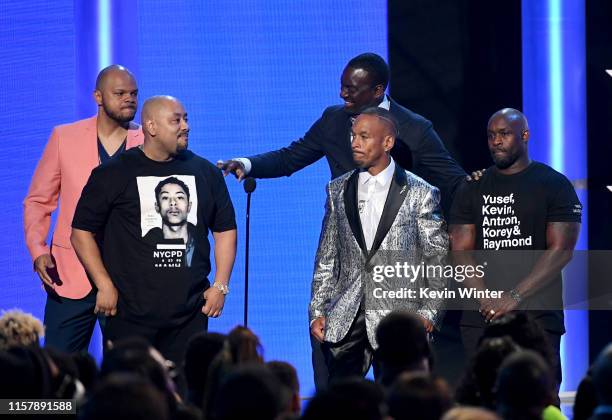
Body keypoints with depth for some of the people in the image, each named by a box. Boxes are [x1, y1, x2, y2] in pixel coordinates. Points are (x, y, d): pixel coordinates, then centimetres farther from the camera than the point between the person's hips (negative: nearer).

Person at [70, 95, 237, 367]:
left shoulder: (205, 172, 11)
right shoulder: (114, 173, 2)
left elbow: (225, 229, 18)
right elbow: (81, 230, 3)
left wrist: (221, 286, 8)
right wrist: (104, 285, -5)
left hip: (190, 314, 3)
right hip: (129, 312, -3)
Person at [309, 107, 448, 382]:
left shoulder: (419, 194, 0)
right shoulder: (339, 190, 11)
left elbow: (438, 261, 1)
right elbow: (326, 258, 14)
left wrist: (428, 312, -7)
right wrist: (318, 310, 7)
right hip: (344, 322, 3)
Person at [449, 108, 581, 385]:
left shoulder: (554, 185, 2)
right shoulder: (473, 189, 14)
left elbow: (561, 249, -5)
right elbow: (461, 251, 8)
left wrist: (514, 297, -13)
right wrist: (485, 298, -9)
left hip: (537, 316, -3)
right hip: (480, 318, 3)